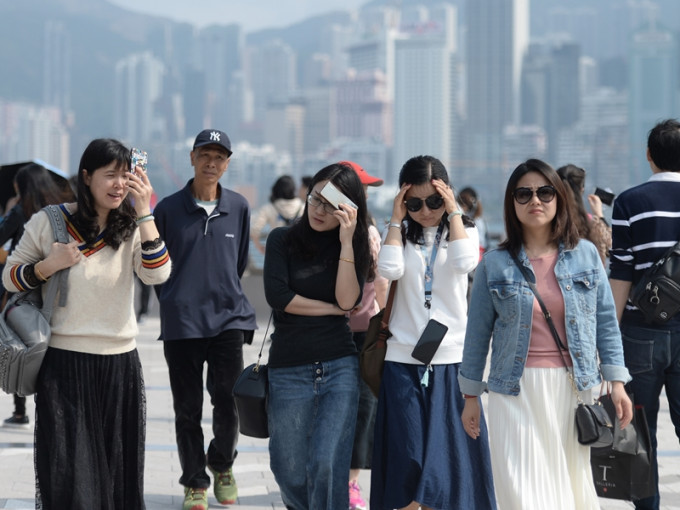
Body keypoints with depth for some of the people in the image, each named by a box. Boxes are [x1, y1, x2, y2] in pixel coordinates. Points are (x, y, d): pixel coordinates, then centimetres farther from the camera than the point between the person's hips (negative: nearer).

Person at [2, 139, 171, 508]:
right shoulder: (48, 223, -1)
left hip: (119, 364, 3)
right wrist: (48, 266, -13)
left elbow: (157, 274, -13)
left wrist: (144, 213, -19)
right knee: (67, 477, -3)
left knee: (118, 472, 8)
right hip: (64, 364, -3)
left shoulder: (133, 228, 5)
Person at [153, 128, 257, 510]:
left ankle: (222, 464, 26)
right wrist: (173, 300, 7)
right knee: (188, 409, 4)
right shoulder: (169, 208, 0)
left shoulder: (238, 207, 6)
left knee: (228, 403, -2)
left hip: (228, 318, 1)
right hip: (182, 322, -1)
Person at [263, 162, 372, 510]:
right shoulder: (282, 240, 4)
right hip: (289, 371, 0)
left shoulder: (355, 247, 7)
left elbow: (348, 299, -9)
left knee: (327, 465, -13)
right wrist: (333, 309, -4)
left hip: (340, 367, 0)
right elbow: (277, 296, -9)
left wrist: (346, 241, -13)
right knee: (289, 472, 7)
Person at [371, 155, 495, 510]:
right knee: (407, 457, 0)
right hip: (404, 360, 0)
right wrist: (396, 220, -7)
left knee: (445, 453, 1)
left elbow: (464, 263, -17)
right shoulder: (401, 234, 7)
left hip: (451, 360, 0)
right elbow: (390, 270, -14)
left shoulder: (464, 230, 6)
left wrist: (453, 213, -11)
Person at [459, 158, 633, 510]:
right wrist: (470, 395, 6)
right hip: (516, 390, -1)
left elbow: (606, 321, 7)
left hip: (572, 387, 1)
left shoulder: (585, 254, 4)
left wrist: (616, 382, 1)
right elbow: (478, 332, 6)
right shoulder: (495, 263, 1)